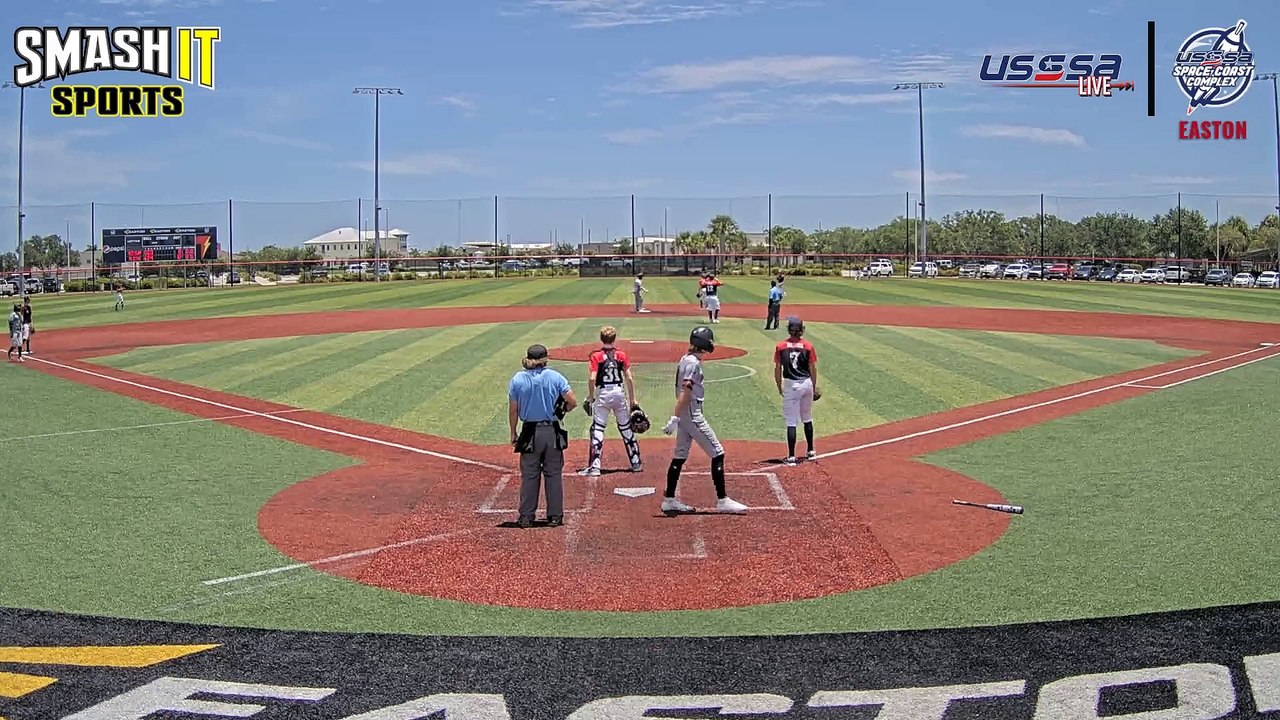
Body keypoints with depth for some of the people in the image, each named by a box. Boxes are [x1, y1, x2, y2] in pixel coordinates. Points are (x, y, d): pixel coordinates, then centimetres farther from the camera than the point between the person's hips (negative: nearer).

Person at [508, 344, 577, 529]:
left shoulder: (517, 379, -3)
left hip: (530, 433, 1)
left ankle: (526, 517, 8)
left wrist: (513, 434, 11)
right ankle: (555, 516, 10)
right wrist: (561, 410, 12)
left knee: (529, 475, 7)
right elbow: (573, 402, -9)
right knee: (553, 474, 8)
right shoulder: (555, 377, -5)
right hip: (552, 432, 0)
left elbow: (513, 410, 1)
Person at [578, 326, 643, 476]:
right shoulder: (621, 355, 4)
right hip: (619, 392, 3)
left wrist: (590, 398, 0)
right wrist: (633, 399, 8)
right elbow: (629, 378, 1)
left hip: (603, 394, -3)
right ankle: (636, 463, 20)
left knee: (597, 429, -1)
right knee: (626, 428, 14)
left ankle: (595, 467, -8)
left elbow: (592, 379, -12)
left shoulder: (596, 356, -4)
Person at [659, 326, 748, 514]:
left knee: (680, 456, 12)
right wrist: (675, 418, -27)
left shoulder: (685, 359, 13)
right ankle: (722, 500, -3)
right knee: (717, 454, -5)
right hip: (692, 415, -10)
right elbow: (685, 392, -23)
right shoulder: (693, 363, -17)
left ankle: (669, 500, 15)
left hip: (684, 415, 10)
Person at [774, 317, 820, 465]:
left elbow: (777, 369, -2)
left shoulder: (780, 347, -4)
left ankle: (791, 457, -6)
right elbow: (813, 369, 2)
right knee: (807, 419, 19)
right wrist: (814, 387, 13)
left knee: (791, 422, -3)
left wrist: (780, 388, 9)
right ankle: (811, 451, 28)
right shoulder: (808, 346, -1)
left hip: (791, 385, -2)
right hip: (807, 383, 3)